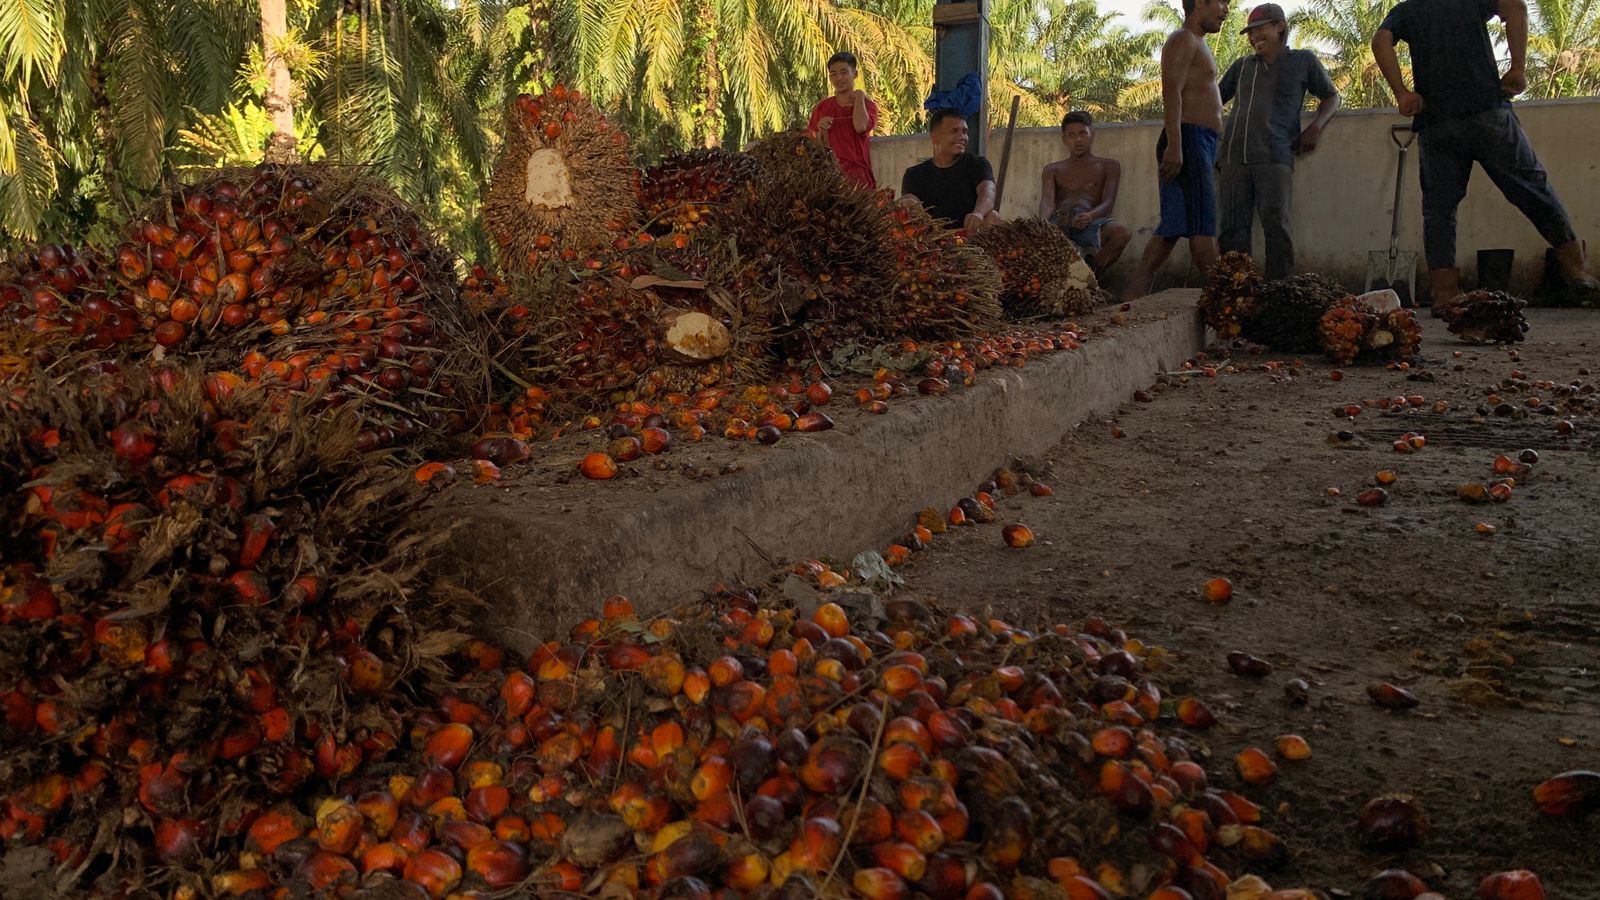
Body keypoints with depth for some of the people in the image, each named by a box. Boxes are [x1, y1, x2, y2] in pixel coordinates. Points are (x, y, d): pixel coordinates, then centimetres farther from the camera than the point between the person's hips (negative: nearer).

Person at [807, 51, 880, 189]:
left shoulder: (866, 104, 7)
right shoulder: (822, 107, 11)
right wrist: (820, 130, -7)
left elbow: (861, 127, -17)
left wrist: (859, 97, -2)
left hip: (857, 174, -1)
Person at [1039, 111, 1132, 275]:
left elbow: (1108, 203, 7)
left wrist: (1090, 216, -19)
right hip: (1057, 222, 0)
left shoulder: (1108, 166, 23)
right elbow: (1047, 200, 8)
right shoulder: (1053, 170, 28)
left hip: (1089, 223, 0)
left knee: (1122, 232, -36)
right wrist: (1044, 222, -19)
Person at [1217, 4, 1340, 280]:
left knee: (1276, 222, -12)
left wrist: (1316, 126, 2)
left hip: (1275, 157, -3)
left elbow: (1331, 97, 20)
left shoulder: (1303, 61, 14)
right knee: (1233, 227, -2)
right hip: (1235, 158, 3)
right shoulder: (1242, 66, 21)